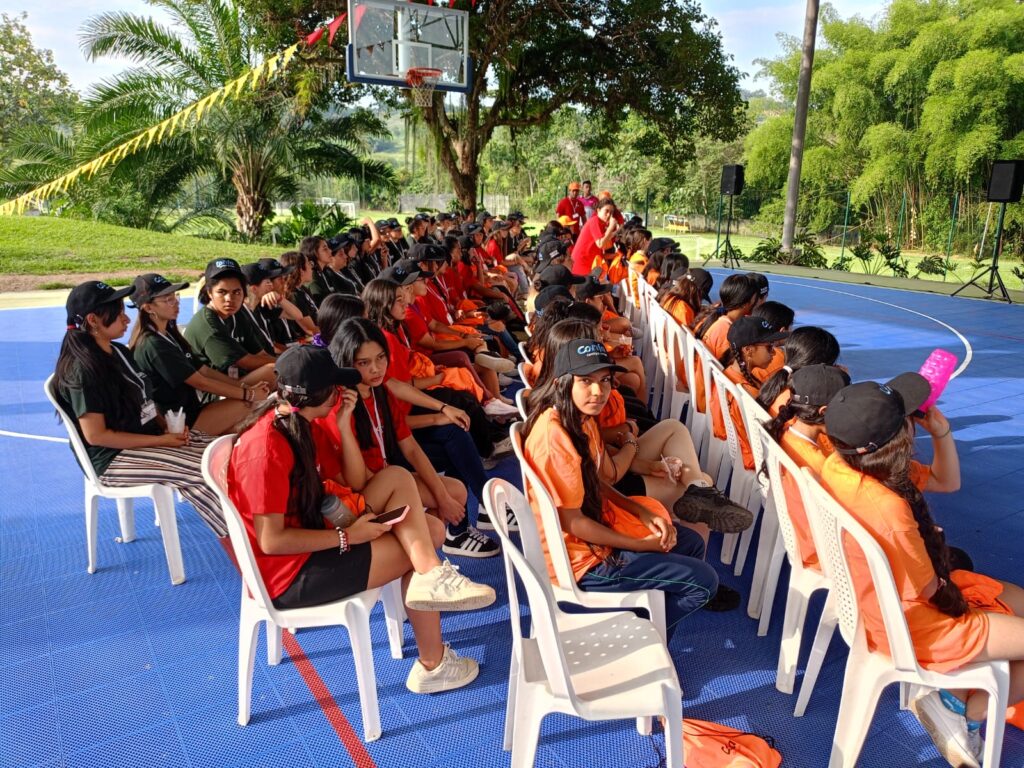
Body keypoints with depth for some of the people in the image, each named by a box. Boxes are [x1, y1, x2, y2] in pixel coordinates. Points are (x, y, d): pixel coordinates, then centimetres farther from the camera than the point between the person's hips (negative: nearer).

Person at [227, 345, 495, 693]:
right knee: (416, 551, -9)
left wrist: (344, 423, -8)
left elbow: (355, 483, 3)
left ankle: (431, 579, -10)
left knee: (397, 478, -5)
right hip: (290, 574, -9)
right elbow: (270, 541, -26)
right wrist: (347, 537, -19)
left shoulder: (306, 425, 3)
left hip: (312, 538, 9)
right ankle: (433, 665, 0)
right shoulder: (266, 447, -26)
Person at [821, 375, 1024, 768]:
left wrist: (942, 432, -14)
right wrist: (933, 543, 1)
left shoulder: (840, 464, -11)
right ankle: (965, 710, 11)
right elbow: (926, 588, -19)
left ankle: (957, 697, 18)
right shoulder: (888, 508, -37)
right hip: (907, 626, -9)